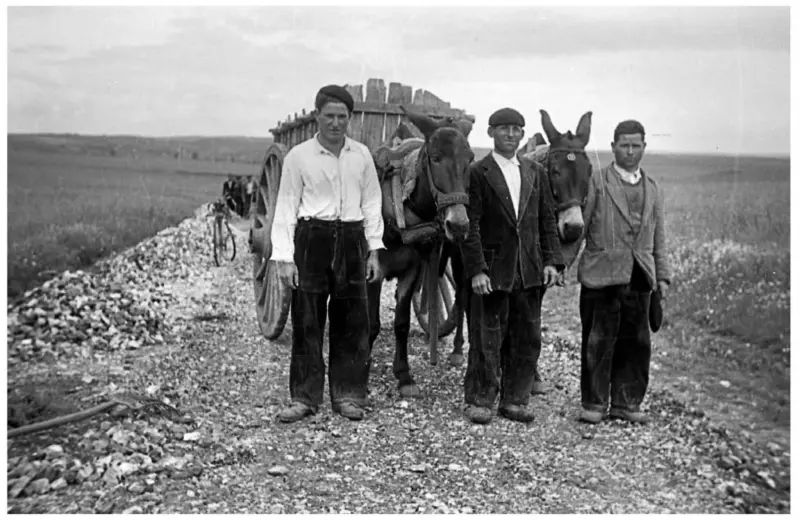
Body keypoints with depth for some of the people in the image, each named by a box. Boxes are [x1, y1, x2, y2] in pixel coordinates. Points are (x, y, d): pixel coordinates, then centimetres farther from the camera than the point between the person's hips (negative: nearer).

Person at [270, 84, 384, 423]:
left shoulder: (361, 155, 8)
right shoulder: (299, 156, 0)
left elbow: (371, 203, 11)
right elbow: (286, 207, 0)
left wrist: (374, 250, 5)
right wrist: (284, 257, -6)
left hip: (351, 241, 3)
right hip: (312, 239, -2)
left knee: (352, 321, 6)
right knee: (306, 320, 1)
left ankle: (348, 395, 18)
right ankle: (304, 397, 12)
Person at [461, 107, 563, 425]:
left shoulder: (536, 173, 12)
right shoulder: (478, 173, -4)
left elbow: (547, 221, 12)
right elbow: (471, 227, -9)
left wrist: (552, 261, 1)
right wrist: (476, 270, -16)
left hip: (530, 270, 5)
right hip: (493, 269, -5)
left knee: (528, 339, 10)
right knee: (487, 339, 3)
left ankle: (515, 400, 23)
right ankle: (480, 401, 18)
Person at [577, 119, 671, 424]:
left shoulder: (653, 190, 15)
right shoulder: (596, 183, 0)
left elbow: (658, 238, 17)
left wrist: (662, 275, 11)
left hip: (640, 277, 4)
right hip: (602, 274, -4)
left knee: (635, 342, 8)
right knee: (598, 342, 1)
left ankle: (627, 403, 21)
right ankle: (594, 404, 13)